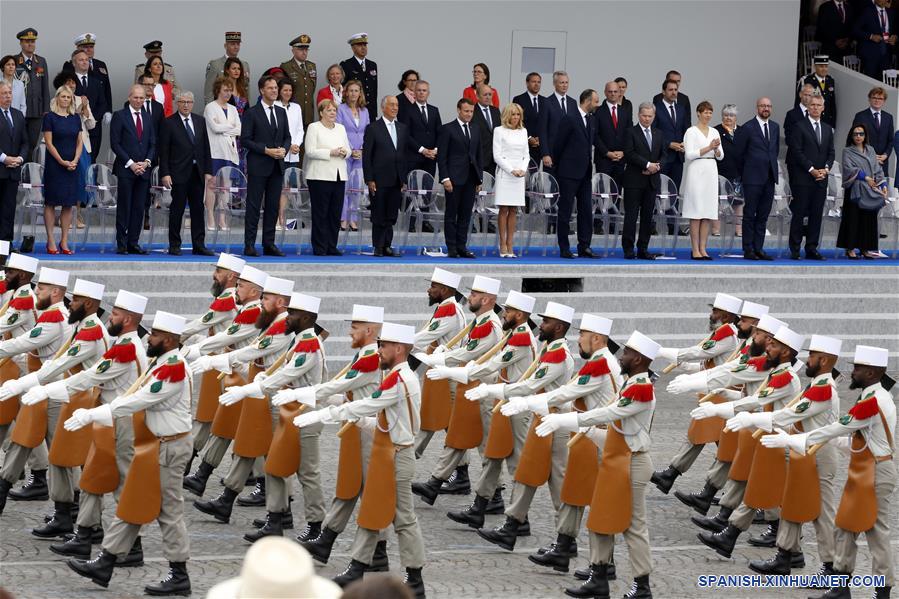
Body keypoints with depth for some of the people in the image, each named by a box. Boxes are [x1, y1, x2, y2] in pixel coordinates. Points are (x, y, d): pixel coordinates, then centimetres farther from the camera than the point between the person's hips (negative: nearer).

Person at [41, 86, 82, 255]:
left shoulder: (76, 118, 10)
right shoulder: (50, 117, -3)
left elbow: (80, 142, 10)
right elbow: (49, 143, -7)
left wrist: (75, 161, -5)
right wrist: (62, 161, -12)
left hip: (72, 165, 4)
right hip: (54, 164, -4)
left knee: (69, 204, 3)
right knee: (51, 203, -2)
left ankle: (64, 242, 7)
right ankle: (51, 242, -1)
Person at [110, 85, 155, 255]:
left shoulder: (147, 118, 14)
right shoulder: (119, 116, -1)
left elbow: (152, 144, 15)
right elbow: (115, 143, -6)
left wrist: (147, 162, -3)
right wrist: (131, 164, -11)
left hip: (143, 169, 5)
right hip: (125, 169, -5)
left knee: (139, 208, 3)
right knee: (124, 207, -3)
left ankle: (133, 243, 7)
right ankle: (122, 244, 0)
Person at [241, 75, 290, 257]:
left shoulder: (281, 112, 13)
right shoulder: (251, 113, -5)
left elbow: (287, 137, 17)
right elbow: (245, 140, -9)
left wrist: (284, 149, -5)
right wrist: (266, 151, -16)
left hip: (277, 166, 6)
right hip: (258, 166, -6)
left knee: (273, 206, 7)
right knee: (254, 206, -3)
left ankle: (269, 244, 11)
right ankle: (249, 245, -1)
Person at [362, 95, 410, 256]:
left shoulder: (402, 129, 13)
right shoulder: (373, 129, -3)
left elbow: (405, 154, 16)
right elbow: (366, 156, -5)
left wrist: (404, 179, 10)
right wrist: (369, 180, -11)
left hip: (396, 181, 5)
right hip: (380, 181, -5)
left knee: (391, 217, 6)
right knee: (379, 216, 0)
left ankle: (386, 246, 10)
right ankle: (378, 247, 5)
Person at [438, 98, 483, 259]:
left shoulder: (475, 131, 15)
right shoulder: (448, 129, -2)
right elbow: (441, 156, -6)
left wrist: (479, 179, 12)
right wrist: (445, 178, -14)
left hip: (470, 179, 5)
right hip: (454, 178, -5)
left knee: (466, 215, 6)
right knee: (451, 214, -1)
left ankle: (462, 247, 10)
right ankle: (452, 249, 2)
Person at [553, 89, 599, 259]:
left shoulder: (590, 120, 12)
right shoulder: (569, 119, -12)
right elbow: (557, 144, -8)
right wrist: (558, 166, 1)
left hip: (584, 173, 7)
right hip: (569, 173, -7)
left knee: (586, 210, 5)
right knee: (565, 211, -1)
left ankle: (584, 247, 9)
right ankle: (564, 249, 2)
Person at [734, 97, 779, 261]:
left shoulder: (775, 127, 12)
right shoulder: (748, 128, -6)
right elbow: (738, 152, -1)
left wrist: (771, 166, 16)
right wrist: (746, 170, 7)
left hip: (769, 177, 6)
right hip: (753, 178, -6)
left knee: (763, 215, 7)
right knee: (750, 215, -2)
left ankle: (758, 249, 10)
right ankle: (748, 250, 0)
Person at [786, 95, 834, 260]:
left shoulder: (827, 129, 16)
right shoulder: (799, 127, -2)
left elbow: (831, 152, 15)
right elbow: (796, 151, -9)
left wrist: (826, 169, -3)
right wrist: (811, 169, -13)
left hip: (821, 178, 5)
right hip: (803, 178, -5)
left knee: (816, 214, 4)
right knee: (799, 214, -4)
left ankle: (811, 249, 8)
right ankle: (795, 250, 0)